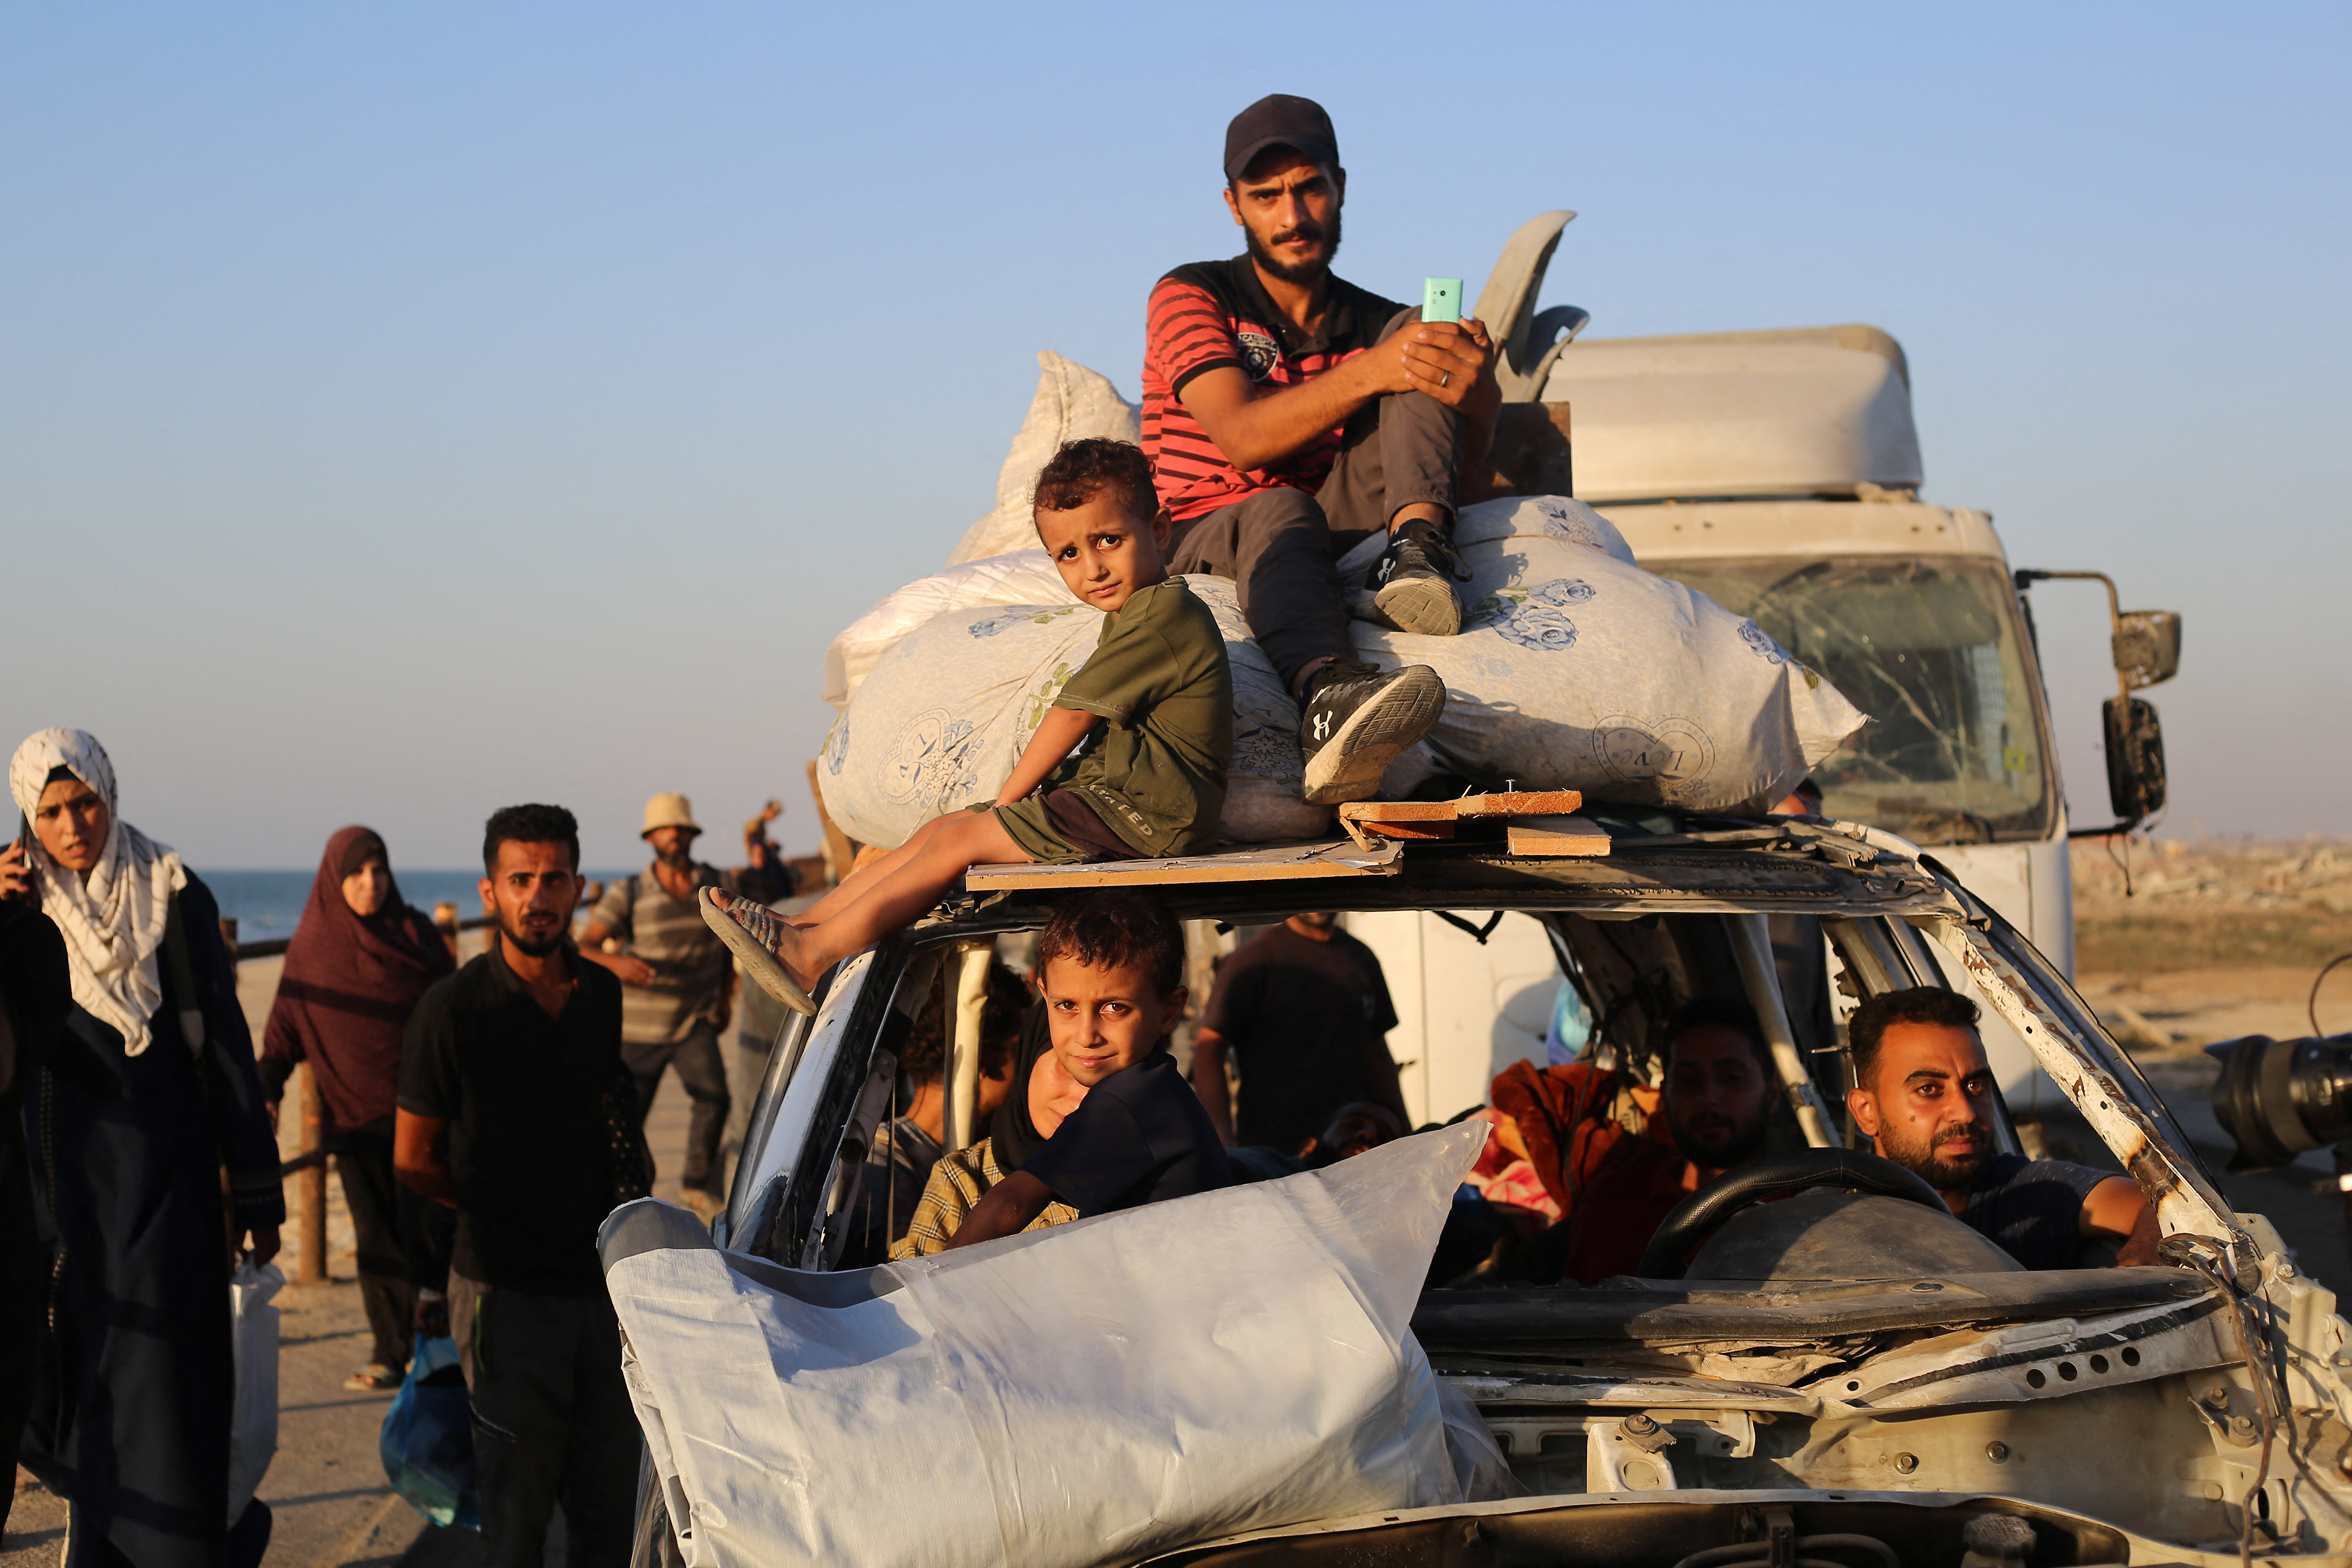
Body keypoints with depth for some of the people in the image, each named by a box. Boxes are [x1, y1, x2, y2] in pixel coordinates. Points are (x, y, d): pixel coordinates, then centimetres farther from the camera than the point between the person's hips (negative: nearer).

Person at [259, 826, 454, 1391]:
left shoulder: (416, 933, 2)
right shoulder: (310, 946, 6)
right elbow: (285, 1028, 7)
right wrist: (268, 1091, -7)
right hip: (353, 1112, 2)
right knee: (375, 1236, 3)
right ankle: (390, 1352, 10)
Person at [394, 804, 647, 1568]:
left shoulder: (602, 994, 6)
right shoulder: (453, 1010, -10)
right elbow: (412, 1160, -2)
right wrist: (498, 1213, 7)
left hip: (602, 1281, 5)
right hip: (509, 1291, -5)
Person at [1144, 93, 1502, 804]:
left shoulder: (1378, 324, 13)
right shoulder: (1191, 297, 2)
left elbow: (1460, 462, 1)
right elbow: (1244, 438, -16)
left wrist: (1477, 396, -23)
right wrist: (1368, 372, -29)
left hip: (1340, 528, 3)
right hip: (1209, 539, -3)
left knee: (1420, 329, -9)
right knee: (1280, 513, -40)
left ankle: (1417, 549, -35)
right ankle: (1328, 699, -71)